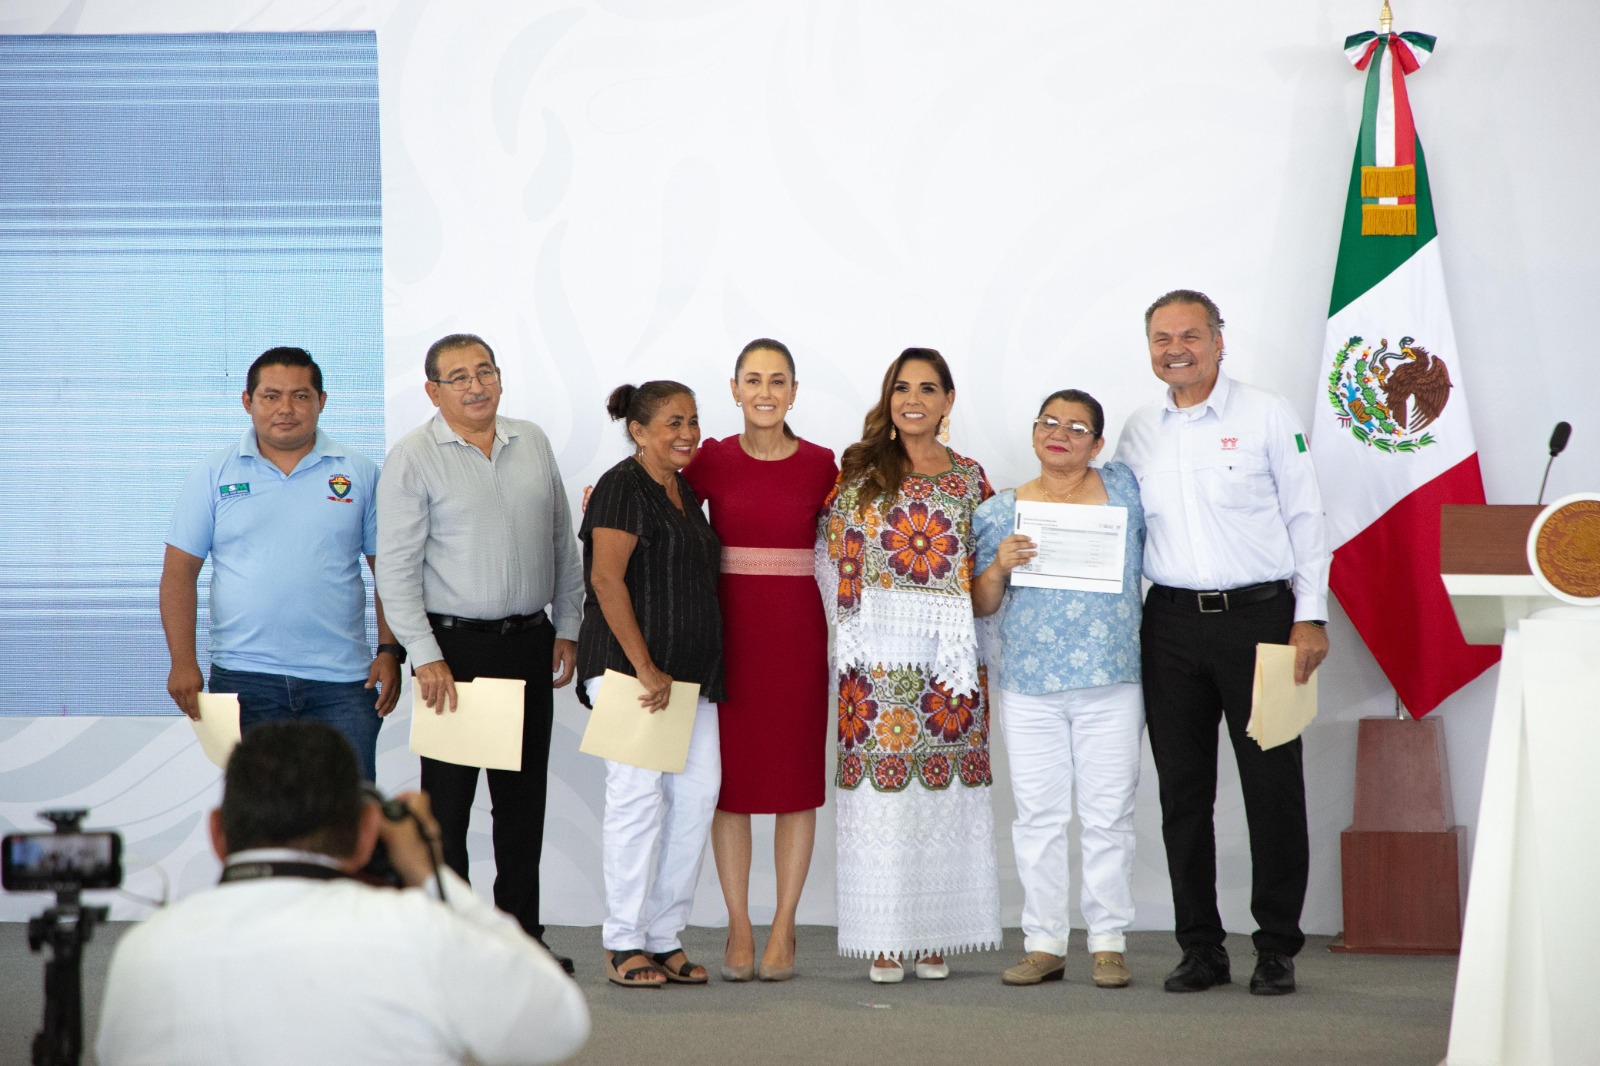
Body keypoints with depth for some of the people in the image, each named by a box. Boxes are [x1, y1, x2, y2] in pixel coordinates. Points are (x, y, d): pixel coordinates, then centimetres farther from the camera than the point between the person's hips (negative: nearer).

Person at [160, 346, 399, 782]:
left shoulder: (359, 475, 6)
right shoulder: (215, 474, 5)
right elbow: (179, 572, 3)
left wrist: (390, 652, -2)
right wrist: (182, 662, -6)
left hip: (342, 681, 0)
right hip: (244, 677, 0)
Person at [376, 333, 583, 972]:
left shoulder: (533, 443, 10)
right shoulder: (414, 457, -6)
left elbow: (563, 542, 16)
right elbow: (396, 566, -10)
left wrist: (566, 627, 10)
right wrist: (426, 656, -15)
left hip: (530, 641, 5)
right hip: (454, 647, -5)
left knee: (524, 796, 10)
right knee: (447, 797, -1)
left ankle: (522, 933, 19)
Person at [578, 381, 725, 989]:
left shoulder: (685, 492, 18)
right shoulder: (624, 487, -7)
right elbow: (606, 579, -16)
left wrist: (696, 674, 18)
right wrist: (645, 667, -19)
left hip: (689, 671, 8)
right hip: (628, 662, -8)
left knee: (697, 791, 0)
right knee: (639, 791, -8)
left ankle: (665, 937, 8)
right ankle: (624, 943, 0)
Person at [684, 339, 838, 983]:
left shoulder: (821, 466, 2)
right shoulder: (711, 461, 1)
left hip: (798, 633, 0)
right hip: (730, 632, 0)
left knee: (797, 779, 3)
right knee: (730, 778, 3)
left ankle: (784, 929, 13)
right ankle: (738, 929, 12)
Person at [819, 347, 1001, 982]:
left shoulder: (970, 478, 10)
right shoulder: (860, 473, 7)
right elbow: (834, 560, 7)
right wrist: (855, 630, 1)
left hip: (948, 655, 1)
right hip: (879, 659, -1)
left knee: (943, 785, 0)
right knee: (881, 790, -4)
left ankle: (934, 938, 8)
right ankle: (884, 942, 2)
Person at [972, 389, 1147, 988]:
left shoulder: (1125, 489, 6)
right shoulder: (1001, 512, 7)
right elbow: (979, 606, 7)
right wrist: (999, 566, -12)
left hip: (1112, 686, 0)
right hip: (1028, 687, 1)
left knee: (1108, 815, 2)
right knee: (1038, 816, 3)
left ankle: (1109, 943, 10)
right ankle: (1044, 943, 10)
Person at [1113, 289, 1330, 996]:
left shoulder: (1266, 416, 1)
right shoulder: (1138, 432, 11)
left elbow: (1306, 518, 1)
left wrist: (1310, 615, -5)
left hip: (1258, 614, -3)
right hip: (1171, 622, 4)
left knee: (1272, 785, -2)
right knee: (1182, 789, 5)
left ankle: (1277, 950, 7)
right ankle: (1201, 949, 13)